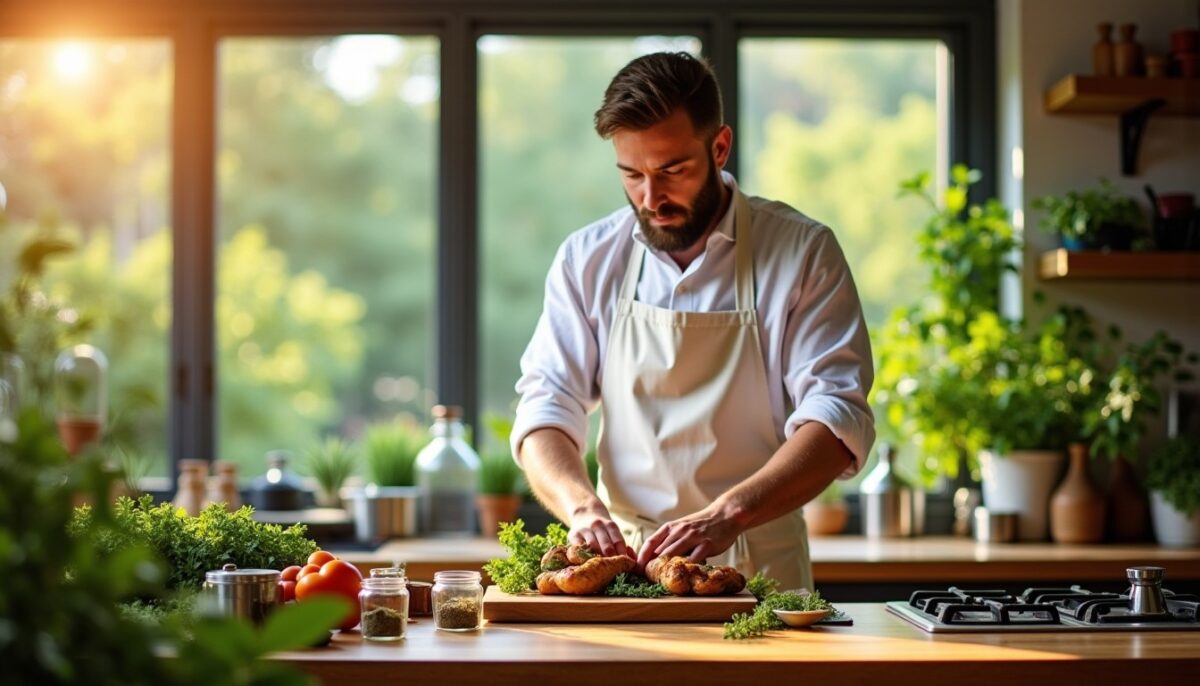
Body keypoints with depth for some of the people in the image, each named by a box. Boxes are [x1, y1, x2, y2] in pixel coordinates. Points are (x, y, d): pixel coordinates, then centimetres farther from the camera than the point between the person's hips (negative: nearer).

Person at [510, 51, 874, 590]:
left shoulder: (803, 253, 0)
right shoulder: (588, 259, 8)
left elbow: (838, 419, -8)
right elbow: (545, 411, 7)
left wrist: (727, 514, -23)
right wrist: (581, 505, -15)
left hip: (760, 571, -2)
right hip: (622, 562, 3)